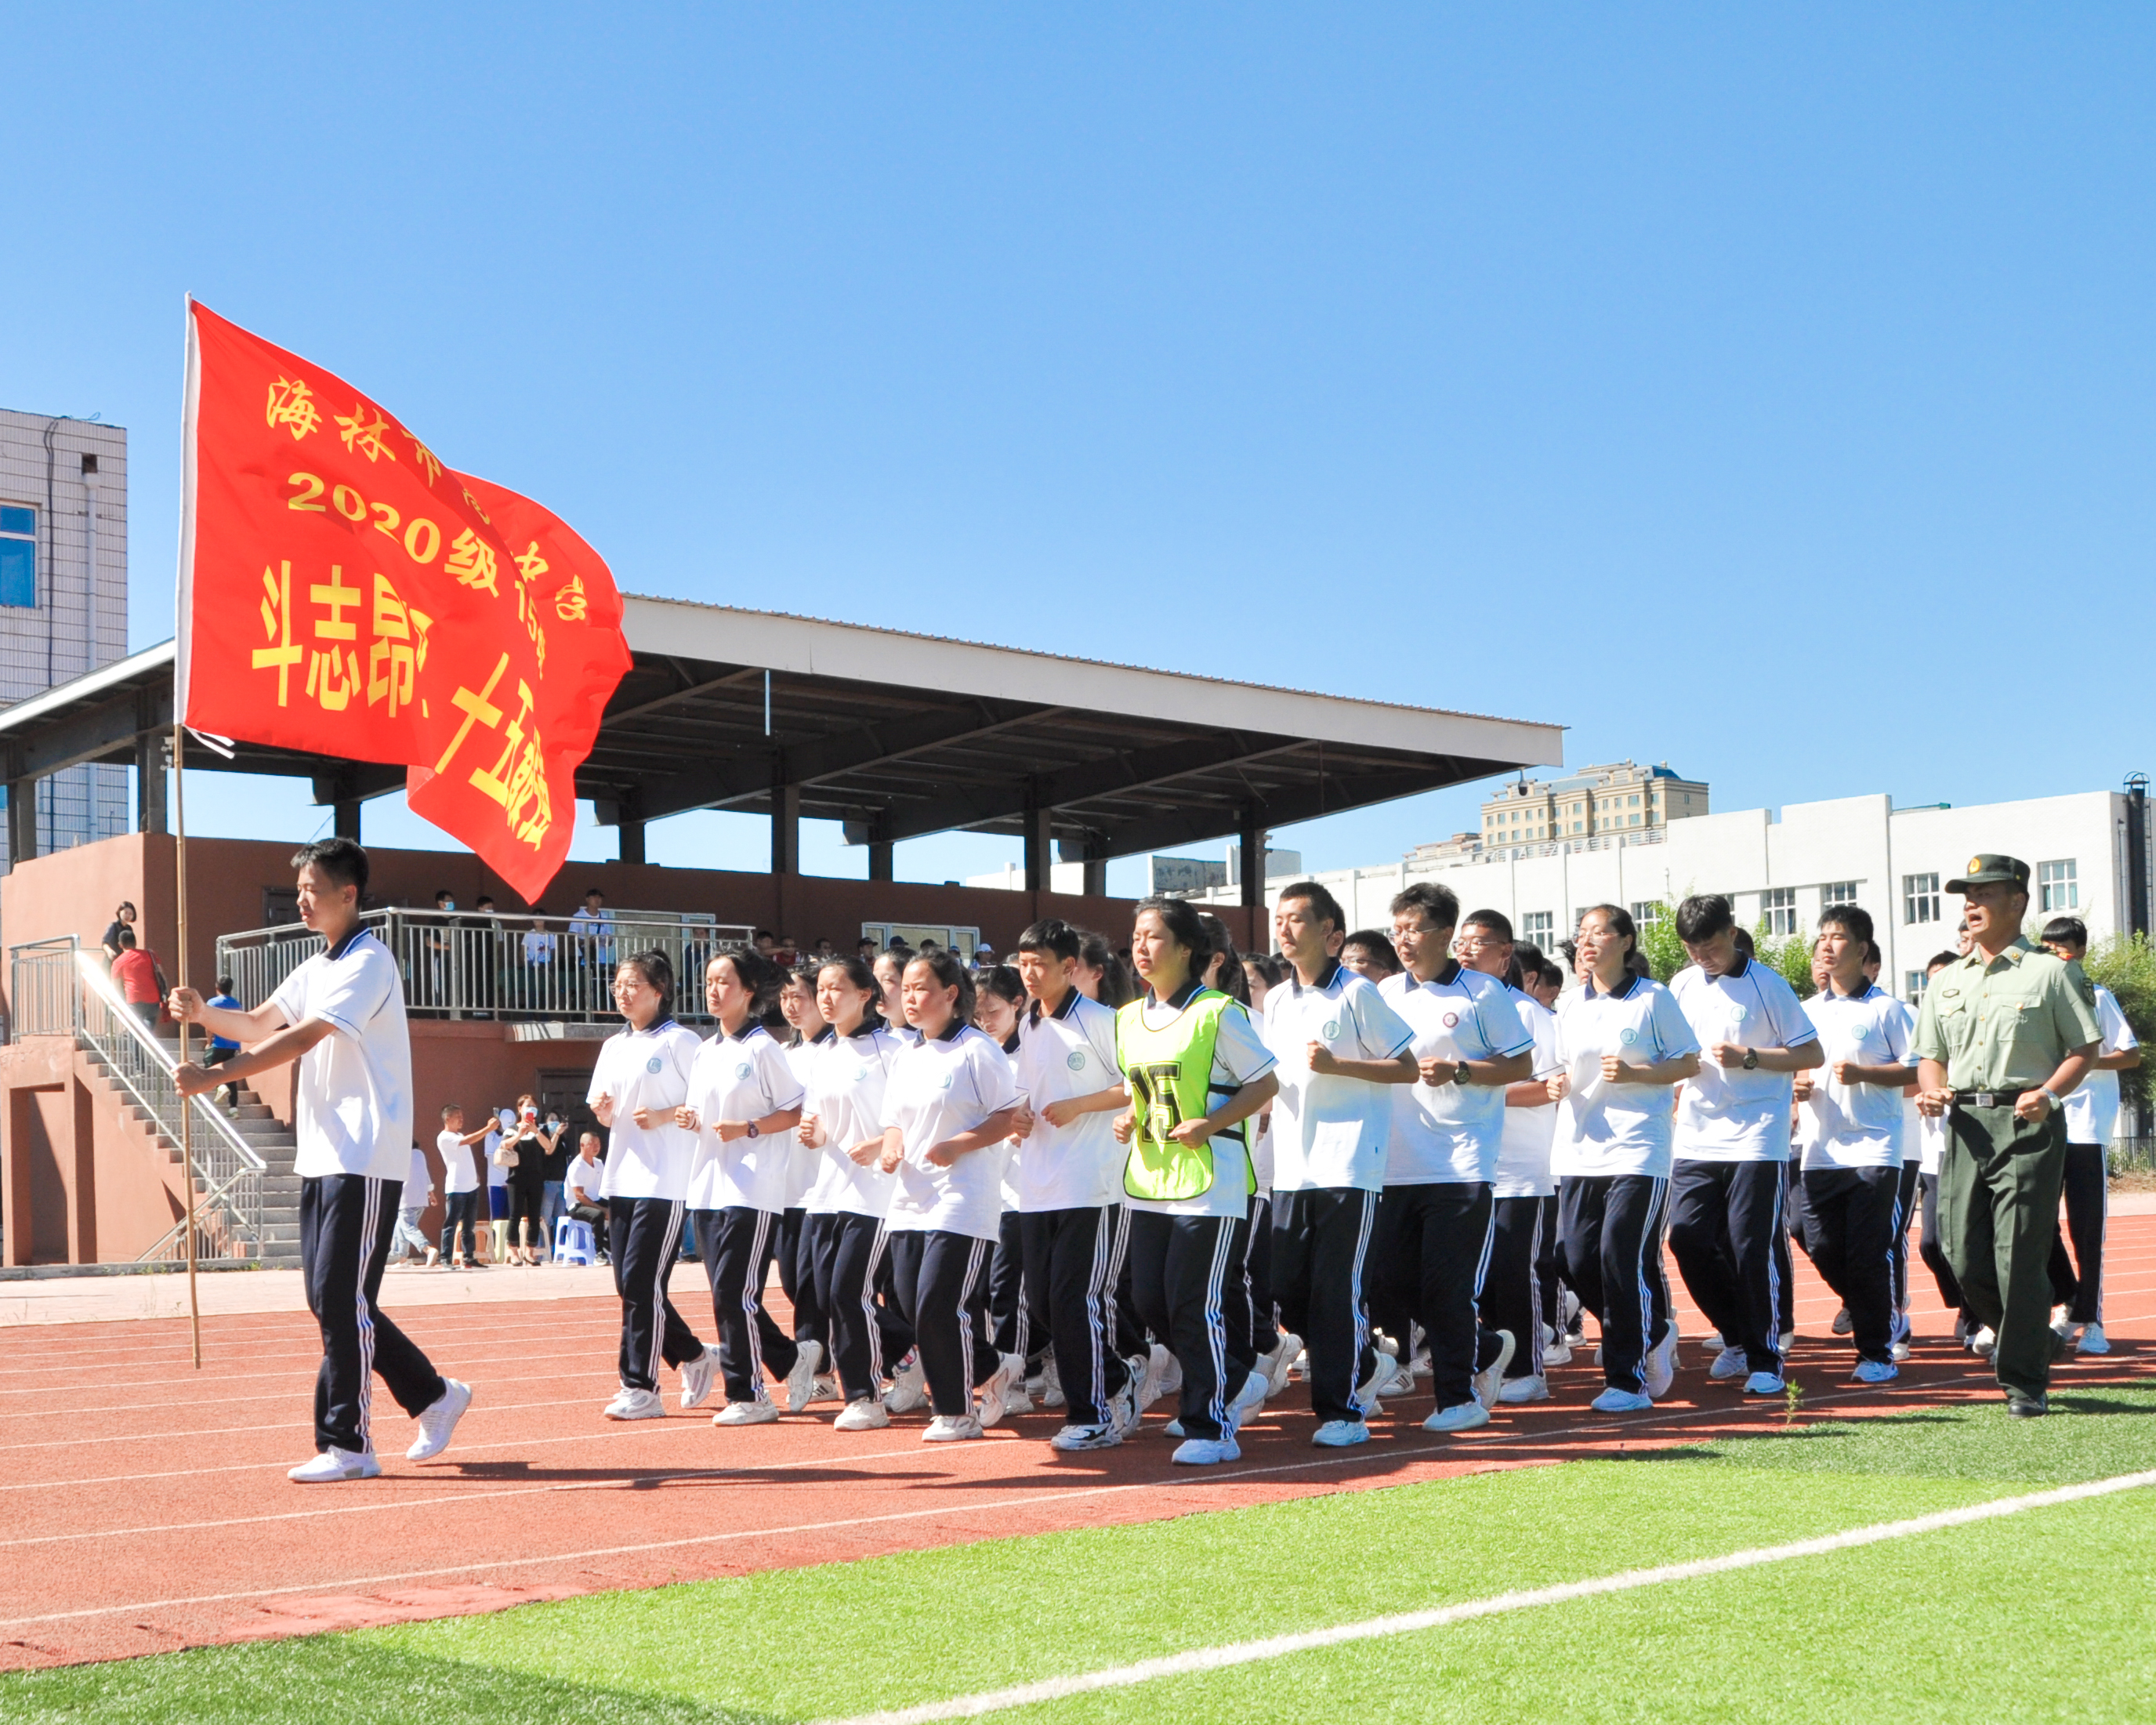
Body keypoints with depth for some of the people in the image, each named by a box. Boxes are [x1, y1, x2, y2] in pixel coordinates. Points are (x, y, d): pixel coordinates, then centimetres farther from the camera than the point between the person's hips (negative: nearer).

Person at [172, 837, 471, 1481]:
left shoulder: (368, 964, -13)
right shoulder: (316, 969, 17)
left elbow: (301, 1039, -22)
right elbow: (259, 1025, 13)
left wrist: (214, 1077, -27)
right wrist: (203, 1012, -6)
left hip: (365, 1160, -9)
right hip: (320, 1158, 9)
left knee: (341, 1301, -8)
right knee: (331, 1301, 11)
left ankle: (346, 1445, 0)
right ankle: (434, 1397, 22)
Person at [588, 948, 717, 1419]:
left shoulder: (680, 1041, -5)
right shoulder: (613, 1047, 16)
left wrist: (667, 1116, -18)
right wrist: (602, 1111, -1)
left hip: (665, 1181, -8)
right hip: (622, 1179, 8)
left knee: (642, 1281, -10)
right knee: (630, 1285, 8)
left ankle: (641, 1389, -4)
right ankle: (695, 1357, 25)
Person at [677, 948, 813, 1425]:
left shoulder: (762, 1049, -7)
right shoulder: (705, 1051, 15)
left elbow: (797, 1111, -9)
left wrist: (747, 1129, -18)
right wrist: (686, 1118, 1)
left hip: (752, 1190, -8)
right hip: (708, 1187, 8)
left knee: (734, 1294, -8)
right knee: (727, 1295, 8)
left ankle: (748, 1394, 2)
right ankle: (793, 1358, 23)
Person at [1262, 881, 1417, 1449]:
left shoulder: (1357, 993, -5)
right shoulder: (1277, 1002, 16)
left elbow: (1408, 1068, -6)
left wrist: (1336, 1065, -15)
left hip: (1349, 1165, -7)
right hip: (1292, 1165, 7)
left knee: (1336, 1289, -6)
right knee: (1288, 1289, 4)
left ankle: (1342, 1409, 3)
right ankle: (1362, 1365, 26)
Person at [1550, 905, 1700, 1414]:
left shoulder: (1654, 998, -2)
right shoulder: (1570, 1005, 13)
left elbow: (1690, 1063, 0)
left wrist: (1634, 1073, -15)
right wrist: (1559, 1085, 1)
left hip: (1637, 1148, -5)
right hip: (1578, 1149, 5)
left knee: (1622, 1257, -11)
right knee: (1576, 1260, 0)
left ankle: (1628, 1380, 1)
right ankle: (1653, 1334, 26)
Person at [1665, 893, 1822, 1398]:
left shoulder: (1767, 984, -3)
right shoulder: (1681, 987, 12)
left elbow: (1811, 1054, -4)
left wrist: (1748, 1057, -15)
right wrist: (1674, 1096, 0)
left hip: (1755, 1141, -5)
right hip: (1695, 1140, 5)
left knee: (1751, 1249, -5)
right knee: (1687, 1239, -1)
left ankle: (1765, 1360, 7)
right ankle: (1737, 1340, 19)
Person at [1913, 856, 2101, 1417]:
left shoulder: (2050, 973, 2)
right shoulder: (1946, 982, 17)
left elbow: (2086, 1048, 0)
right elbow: (1931, 1055, 21)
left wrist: (2047, 1093, -16)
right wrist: (1931, 1090, -1)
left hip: (2027, 1124, -5)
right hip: (1964, 1124, 5)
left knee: (2020, 1255, -8)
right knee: (1964, 1257, 2)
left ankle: (2026, 1381, 3)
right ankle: (2034, 1341, 26)